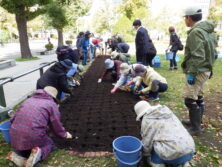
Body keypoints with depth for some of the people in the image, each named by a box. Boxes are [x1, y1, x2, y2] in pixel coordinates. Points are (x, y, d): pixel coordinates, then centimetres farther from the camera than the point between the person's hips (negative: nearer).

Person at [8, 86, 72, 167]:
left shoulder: (28, 100, 20)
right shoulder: (52, 104, 3)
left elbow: (14, 119, 24)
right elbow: (56, 125, 5)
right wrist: (64, 134, 23)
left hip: (15, 134, 6)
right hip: (34, 135, -5)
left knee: (24, 143, 35)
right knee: (49, 144, 21)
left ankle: (18, 155, 3)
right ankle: (38, 153, -10)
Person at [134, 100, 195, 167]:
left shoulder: (147, 120, -3)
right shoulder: (167, 112, 18)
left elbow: (147, 143, -1)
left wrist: (146, 154, 19)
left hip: (172, 153, -7)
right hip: (188, 151, 7)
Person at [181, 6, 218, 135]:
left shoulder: (196, 32, -16)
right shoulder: (210, 31, 15)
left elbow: (197, 56, -24)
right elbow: (213, 53, 17)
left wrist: (191, 73, -22)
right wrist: (210, 68, 21)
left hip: (197, 71, -10)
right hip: (205, 70, 10)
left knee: (190, 100, -5)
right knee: (199, 98, 18)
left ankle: (195, 128, 4)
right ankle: (197, 121, 31)